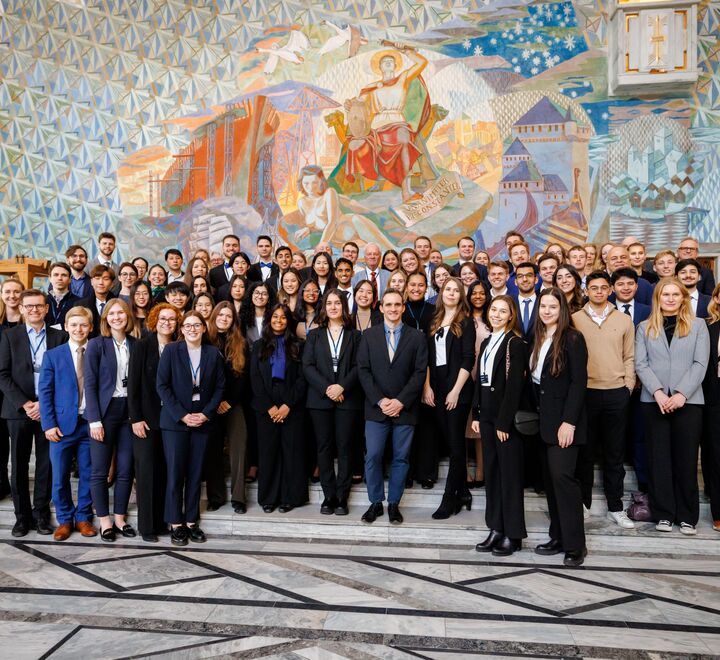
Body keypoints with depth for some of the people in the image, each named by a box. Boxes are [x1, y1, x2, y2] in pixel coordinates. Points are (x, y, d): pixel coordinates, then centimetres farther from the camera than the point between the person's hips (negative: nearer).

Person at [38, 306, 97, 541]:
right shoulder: (53, 355, 3)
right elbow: (45, 392, 0)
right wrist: (49, 424, -7)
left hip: (90, 424, 1)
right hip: (62, 425, 0)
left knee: (88, 475, 9)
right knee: (60, 477, 5)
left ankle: (84, 518, 24)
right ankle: (65, 520, 22)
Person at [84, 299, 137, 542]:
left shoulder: (135, 345, 6)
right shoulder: (96, 344, -3)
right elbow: (90, 384, -6)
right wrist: (95, 420, -12)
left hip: (129, 411, 3)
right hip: (104, 411, -3)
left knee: (125, 470, 6)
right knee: (100, 470, 3)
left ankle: (120, 518, 20)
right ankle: (105, 520, 15)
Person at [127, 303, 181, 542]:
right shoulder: (142, 346, -1)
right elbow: (133, 384, -5)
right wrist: (136, 418, -10)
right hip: (146, 419, -2)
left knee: (166, 470, 6)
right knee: (146, 470, 1)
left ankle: (163, 520, 17)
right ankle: (147, 525, 10)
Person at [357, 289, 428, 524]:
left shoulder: (417, 337, 4)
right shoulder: (369, 335, 6)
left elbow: (420, 372, -2)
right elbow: (363, 370, 0)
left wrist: (400, 401, -12)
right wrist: (380, 400, -10)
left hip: (404, 408, 0)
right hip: (376, 408, 0)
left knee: (400, 458, 6)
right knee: (373, 457, 0)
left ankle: (394, 504, 19)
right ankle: (375, 503, 16)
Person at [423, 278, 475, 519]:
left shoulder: (466, 322, -2)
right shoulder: (435, 322, 13)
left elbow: (468, 359, -9)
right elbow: (428, 356, 11)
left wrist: (456, 390, -15)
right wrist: (427, 386, 1)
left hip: (458, 388, -5)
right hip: (436, 388, 5)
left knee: (455, 443, -3)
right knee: (452, 442, 10)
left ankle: (449, 498, 2)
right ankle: (463, 492, 20)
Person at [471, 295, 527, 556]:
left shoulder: (515, 343, -9)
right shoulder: (486, 343, 15)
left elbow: (514, 385, -15)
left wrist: (504, 422, -18)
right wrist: (476, 414, 9)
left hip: (506, 416, -7)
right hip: (487, 414, 7)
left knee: (510, 473, 0)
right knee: (491, 472, 11)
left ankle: (513, 534, 10)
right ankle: (496, 529, 20)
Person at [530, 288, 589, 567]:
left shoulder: (572, 338, -8)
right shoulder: (538, 339, 12)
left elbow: (578, 382, -13)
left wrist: (569, 421, -19)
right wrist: (535, 413, 6)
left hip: (564, 418, -7)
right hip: (544, 418, 7)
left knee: (562, 475, -10)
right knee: (550, 477, 9)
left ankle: (574, 545, 0)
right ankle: (558, 537, 18)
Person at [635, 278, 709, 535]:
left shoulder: (697, 325, 7)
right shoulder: (645, 328, 10)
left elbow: (700, 364, -1)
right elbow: (641, 364, 2)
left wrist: (681, 394, -12)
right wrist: (658, 392, -12)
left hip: (688, 401, -1)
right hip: (654, 401, 1)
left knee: (686, 459, 2)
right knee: (659, 458, 4)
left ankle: (687, 516, 13)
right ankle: (663, 514, 12)